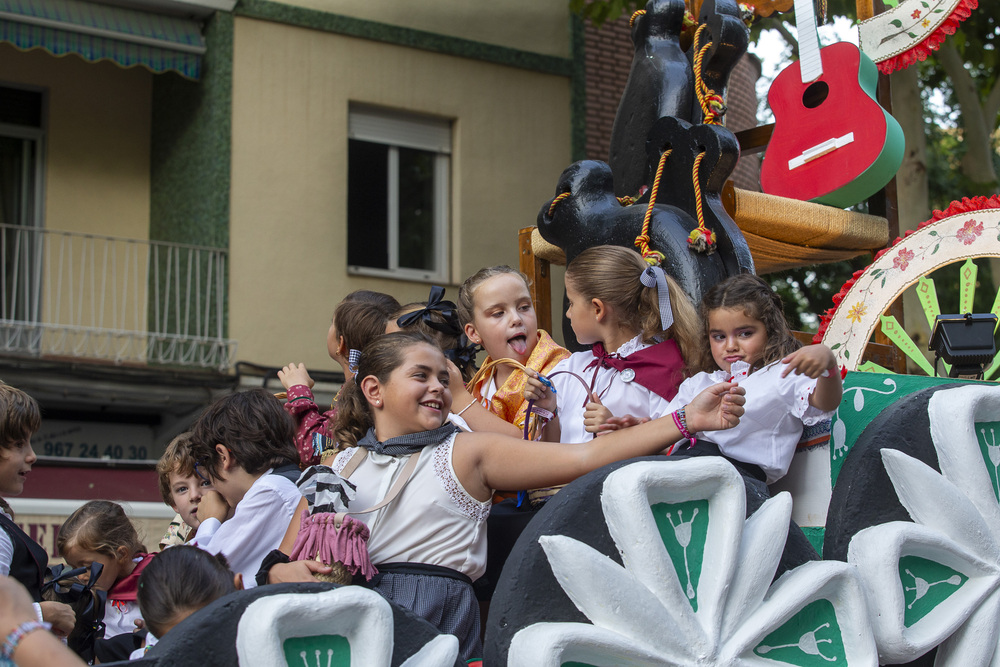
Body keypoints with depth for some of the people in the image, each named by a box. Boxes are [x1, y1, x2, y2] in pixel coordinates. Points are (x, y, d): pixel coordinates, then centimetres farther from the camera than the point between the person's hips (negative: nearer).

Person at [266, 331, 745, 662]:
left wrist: (686, 419, -5)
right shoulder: (338, 470, 17)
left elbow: (584, 458, 3)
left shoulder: (466, 453, 11)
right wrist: (290, 572, -10)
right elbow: (280, 563, 15)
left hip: (438, 623, -1)